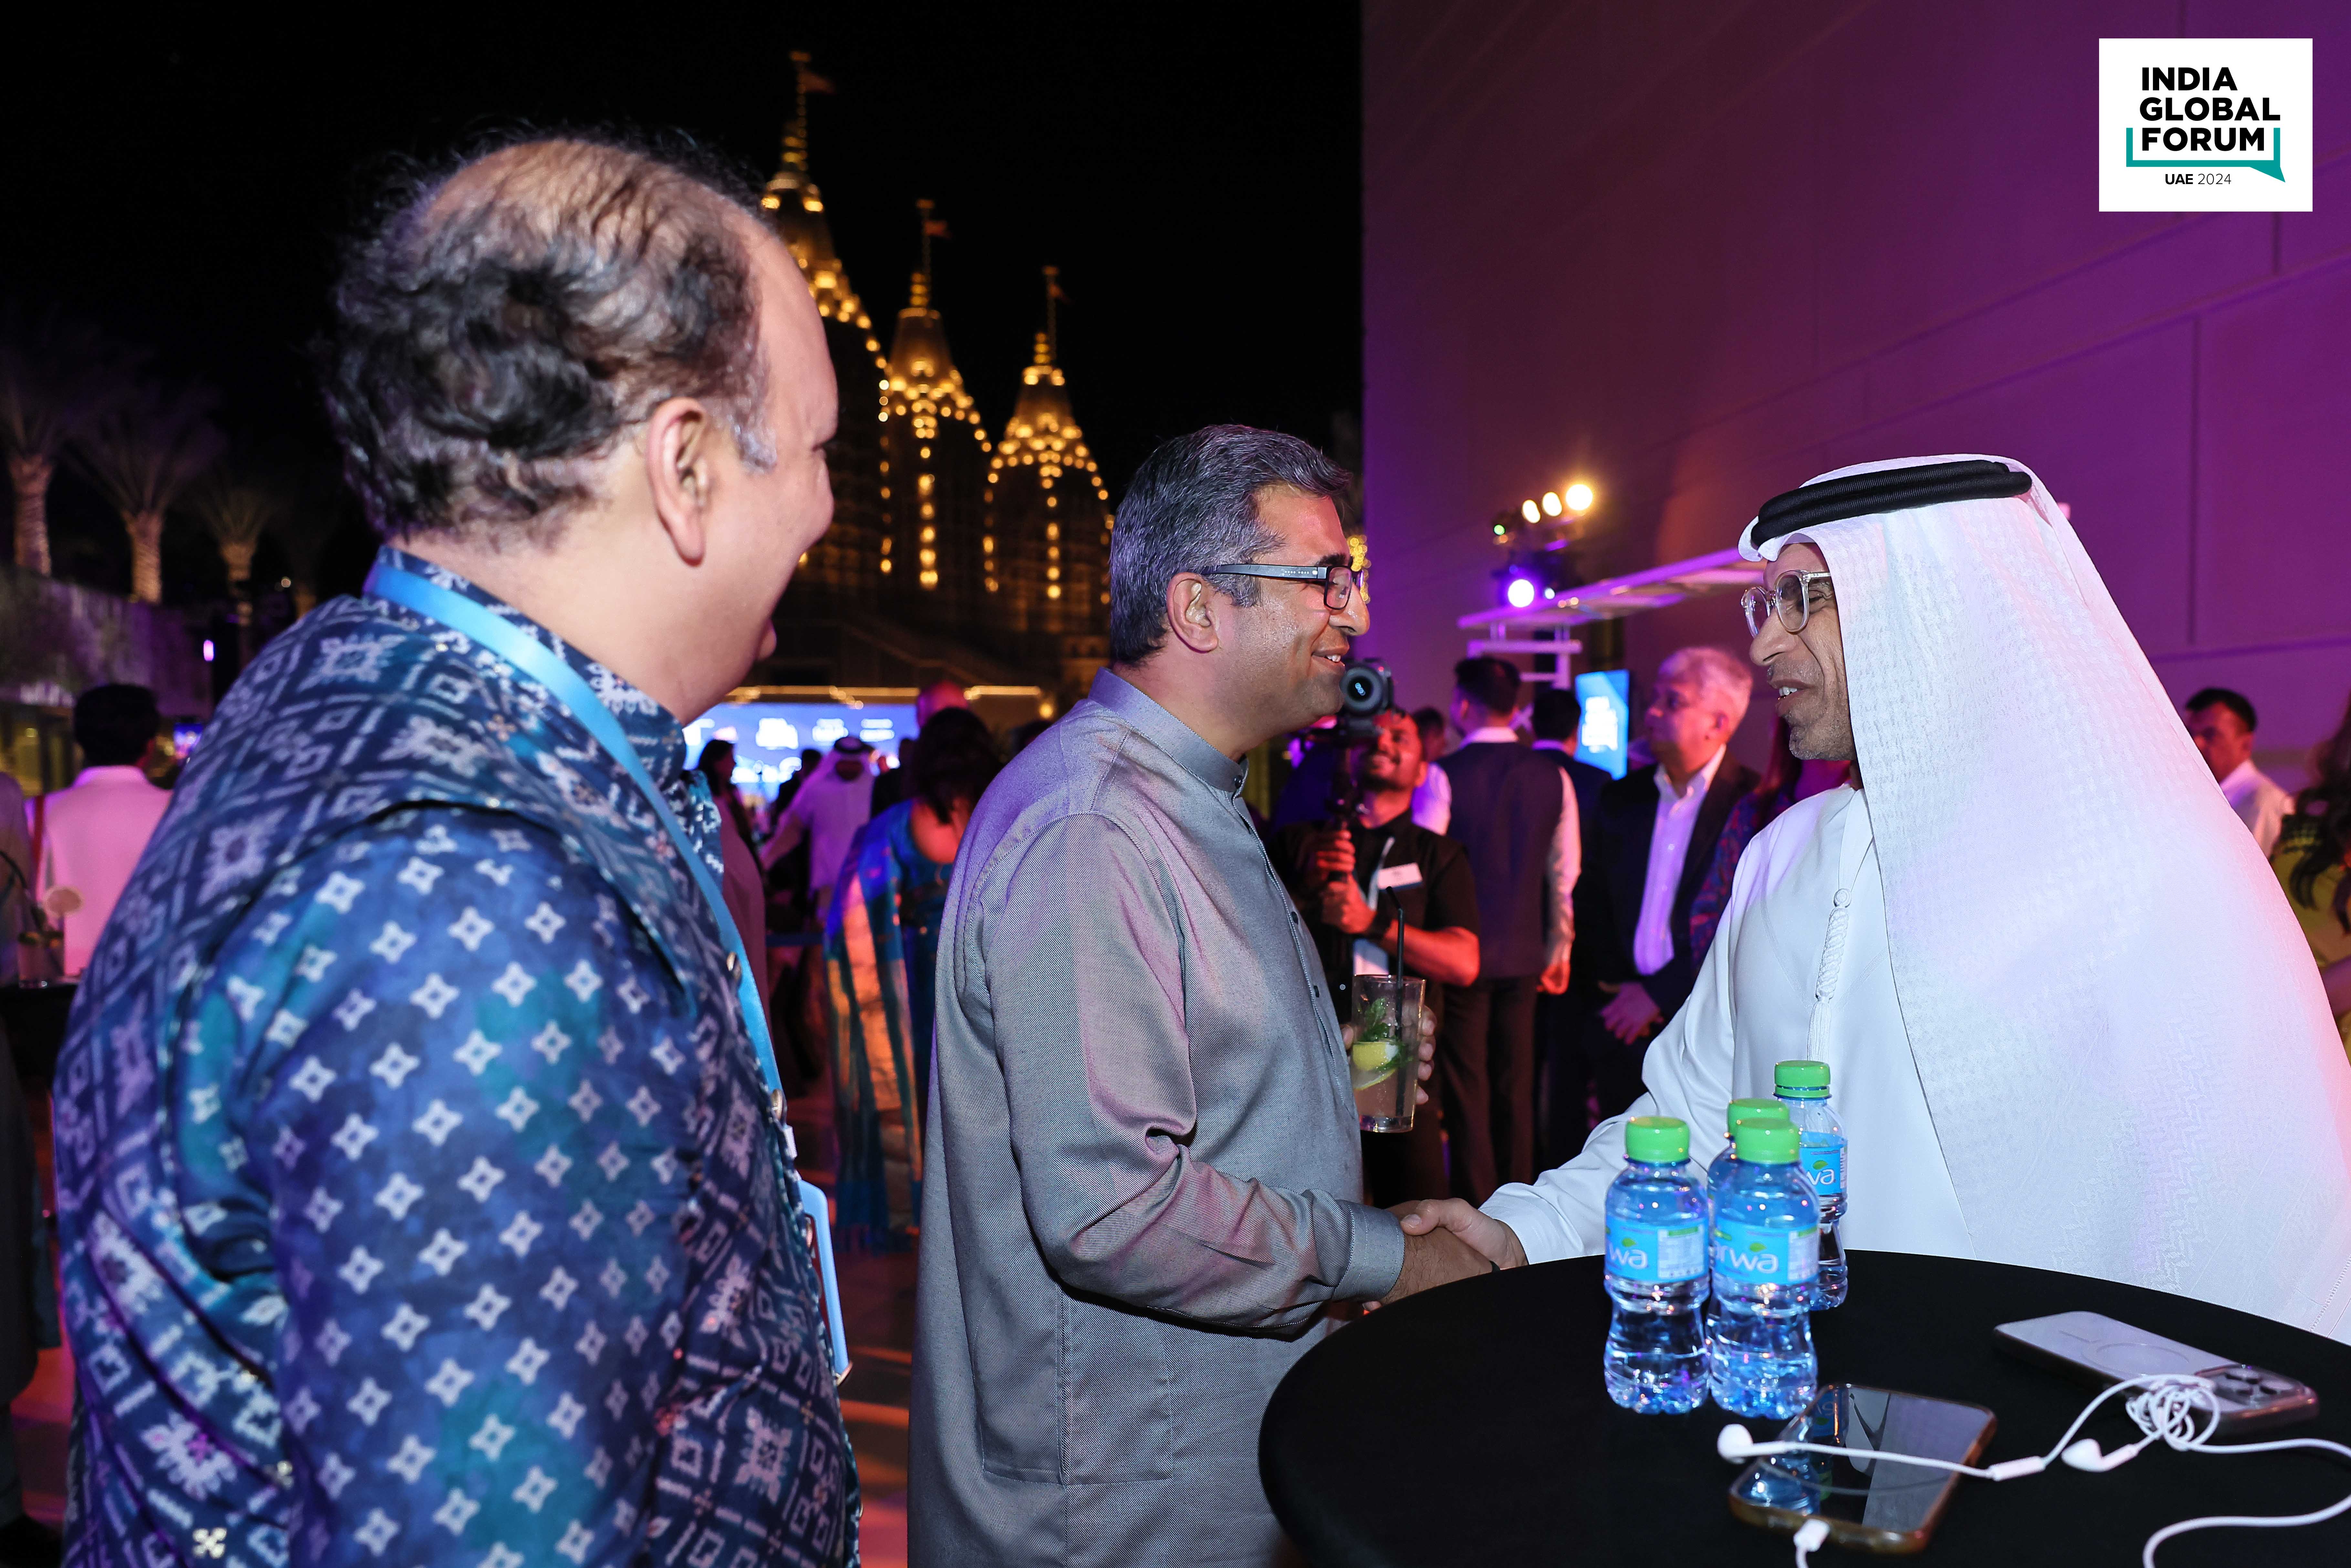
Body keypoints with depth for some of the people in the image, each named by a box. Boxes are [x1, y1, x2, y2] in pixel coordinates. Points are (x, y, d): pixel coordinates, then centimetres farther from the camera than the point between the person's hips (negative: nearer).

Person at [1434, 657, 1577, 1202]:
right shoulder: (1553, 777, 1)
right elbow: (1565, 874, 4)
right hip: (1524, 954, 4)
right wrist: (1559, 950, 13)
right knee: (1516, 1093, 15)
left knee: (1467, 1096, 4)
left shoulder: (1444, 775, -12)